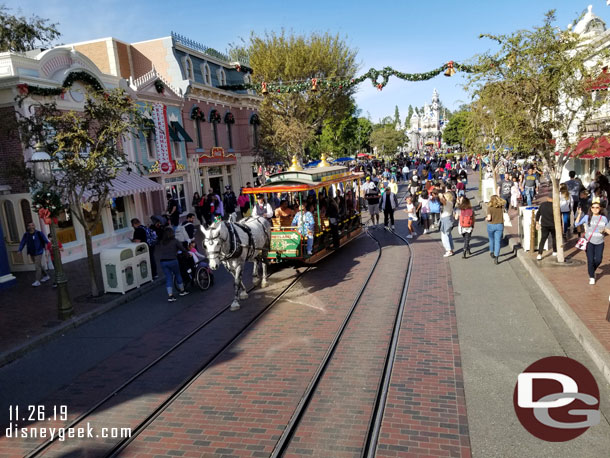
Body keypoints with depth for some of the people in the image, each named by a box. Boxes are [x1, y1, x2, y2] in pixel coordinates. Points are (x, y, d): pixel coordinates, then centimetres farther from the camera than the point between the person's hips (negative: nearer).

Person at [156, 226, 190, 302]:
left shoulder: (161, 243, 10)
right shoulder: (175, 241, -2)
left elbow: (158, 252, 10)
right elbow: (182, 249, 3)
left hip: (163, 262, 3)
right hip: (172, 261, -3)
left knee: (168, 277, 6)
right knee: (178, 275, 17)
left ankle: (170, 295, -2)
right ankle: (182, 290, 30)